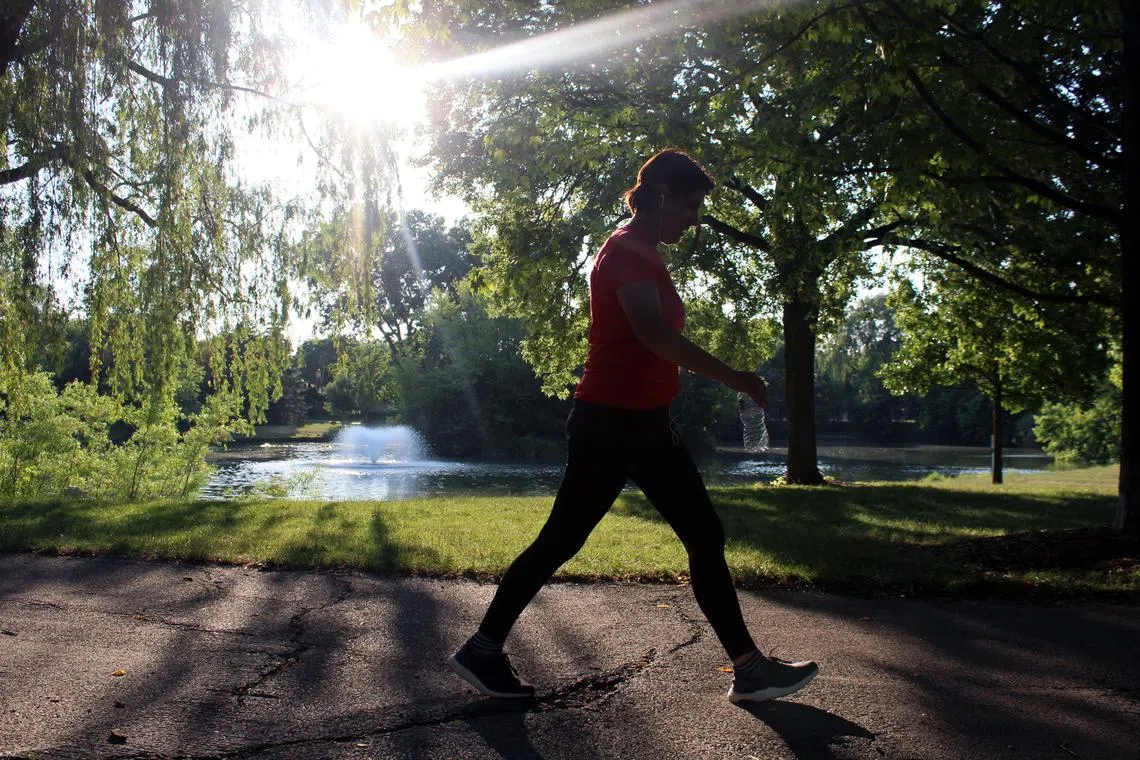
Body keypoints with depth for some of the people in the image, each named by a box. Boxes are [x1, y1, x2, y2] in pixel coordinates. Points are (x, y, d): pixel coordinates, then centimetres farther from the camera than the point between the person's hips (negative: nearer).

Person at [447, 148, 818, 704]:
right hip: (611, 422, -10)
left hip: (644, 425, 10)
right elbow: (653, 332, -26)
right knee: (562, 539, -2)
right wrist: (732, 377, -22)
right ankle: (481, 648, 12)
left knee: (705, 535, 7)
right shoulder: (628, 249, -12)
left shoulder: (642, 253, 19)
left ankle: (748, 668, 11)